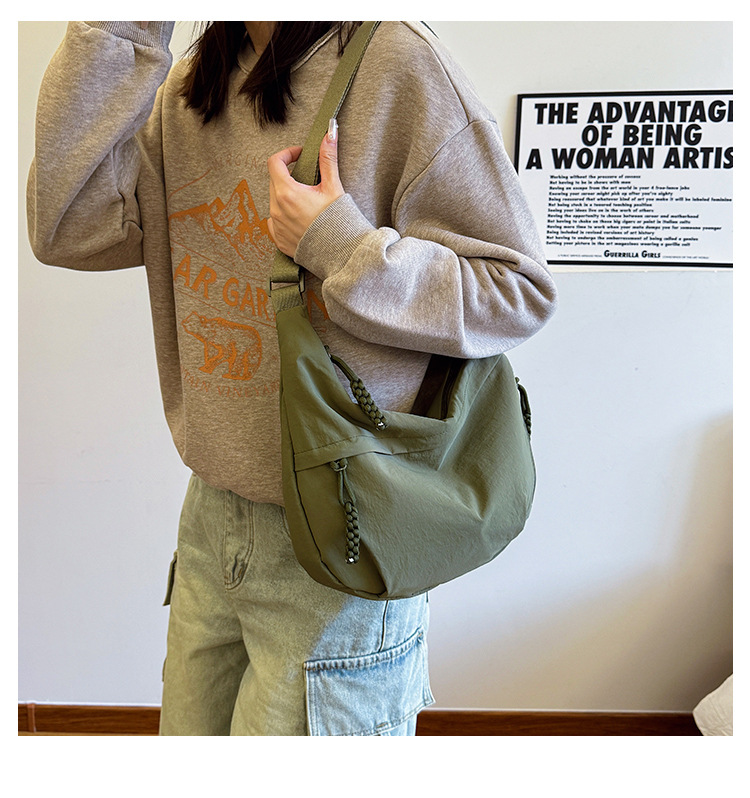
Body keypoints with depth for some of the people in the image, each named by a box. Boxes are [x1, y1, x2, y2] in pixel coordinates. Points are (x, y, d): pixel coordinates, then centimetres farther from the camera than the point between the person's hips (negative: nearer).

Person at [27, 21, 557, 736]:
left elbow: (520, 290, -11)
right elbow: (67, 230, -5)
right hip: (212, 514, 6)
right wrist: (119, 31, -8)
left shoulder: (396, 61, -10)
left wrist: (344, 248, -23)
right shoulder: (188, 87, 8)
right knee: (188, 757, 23)